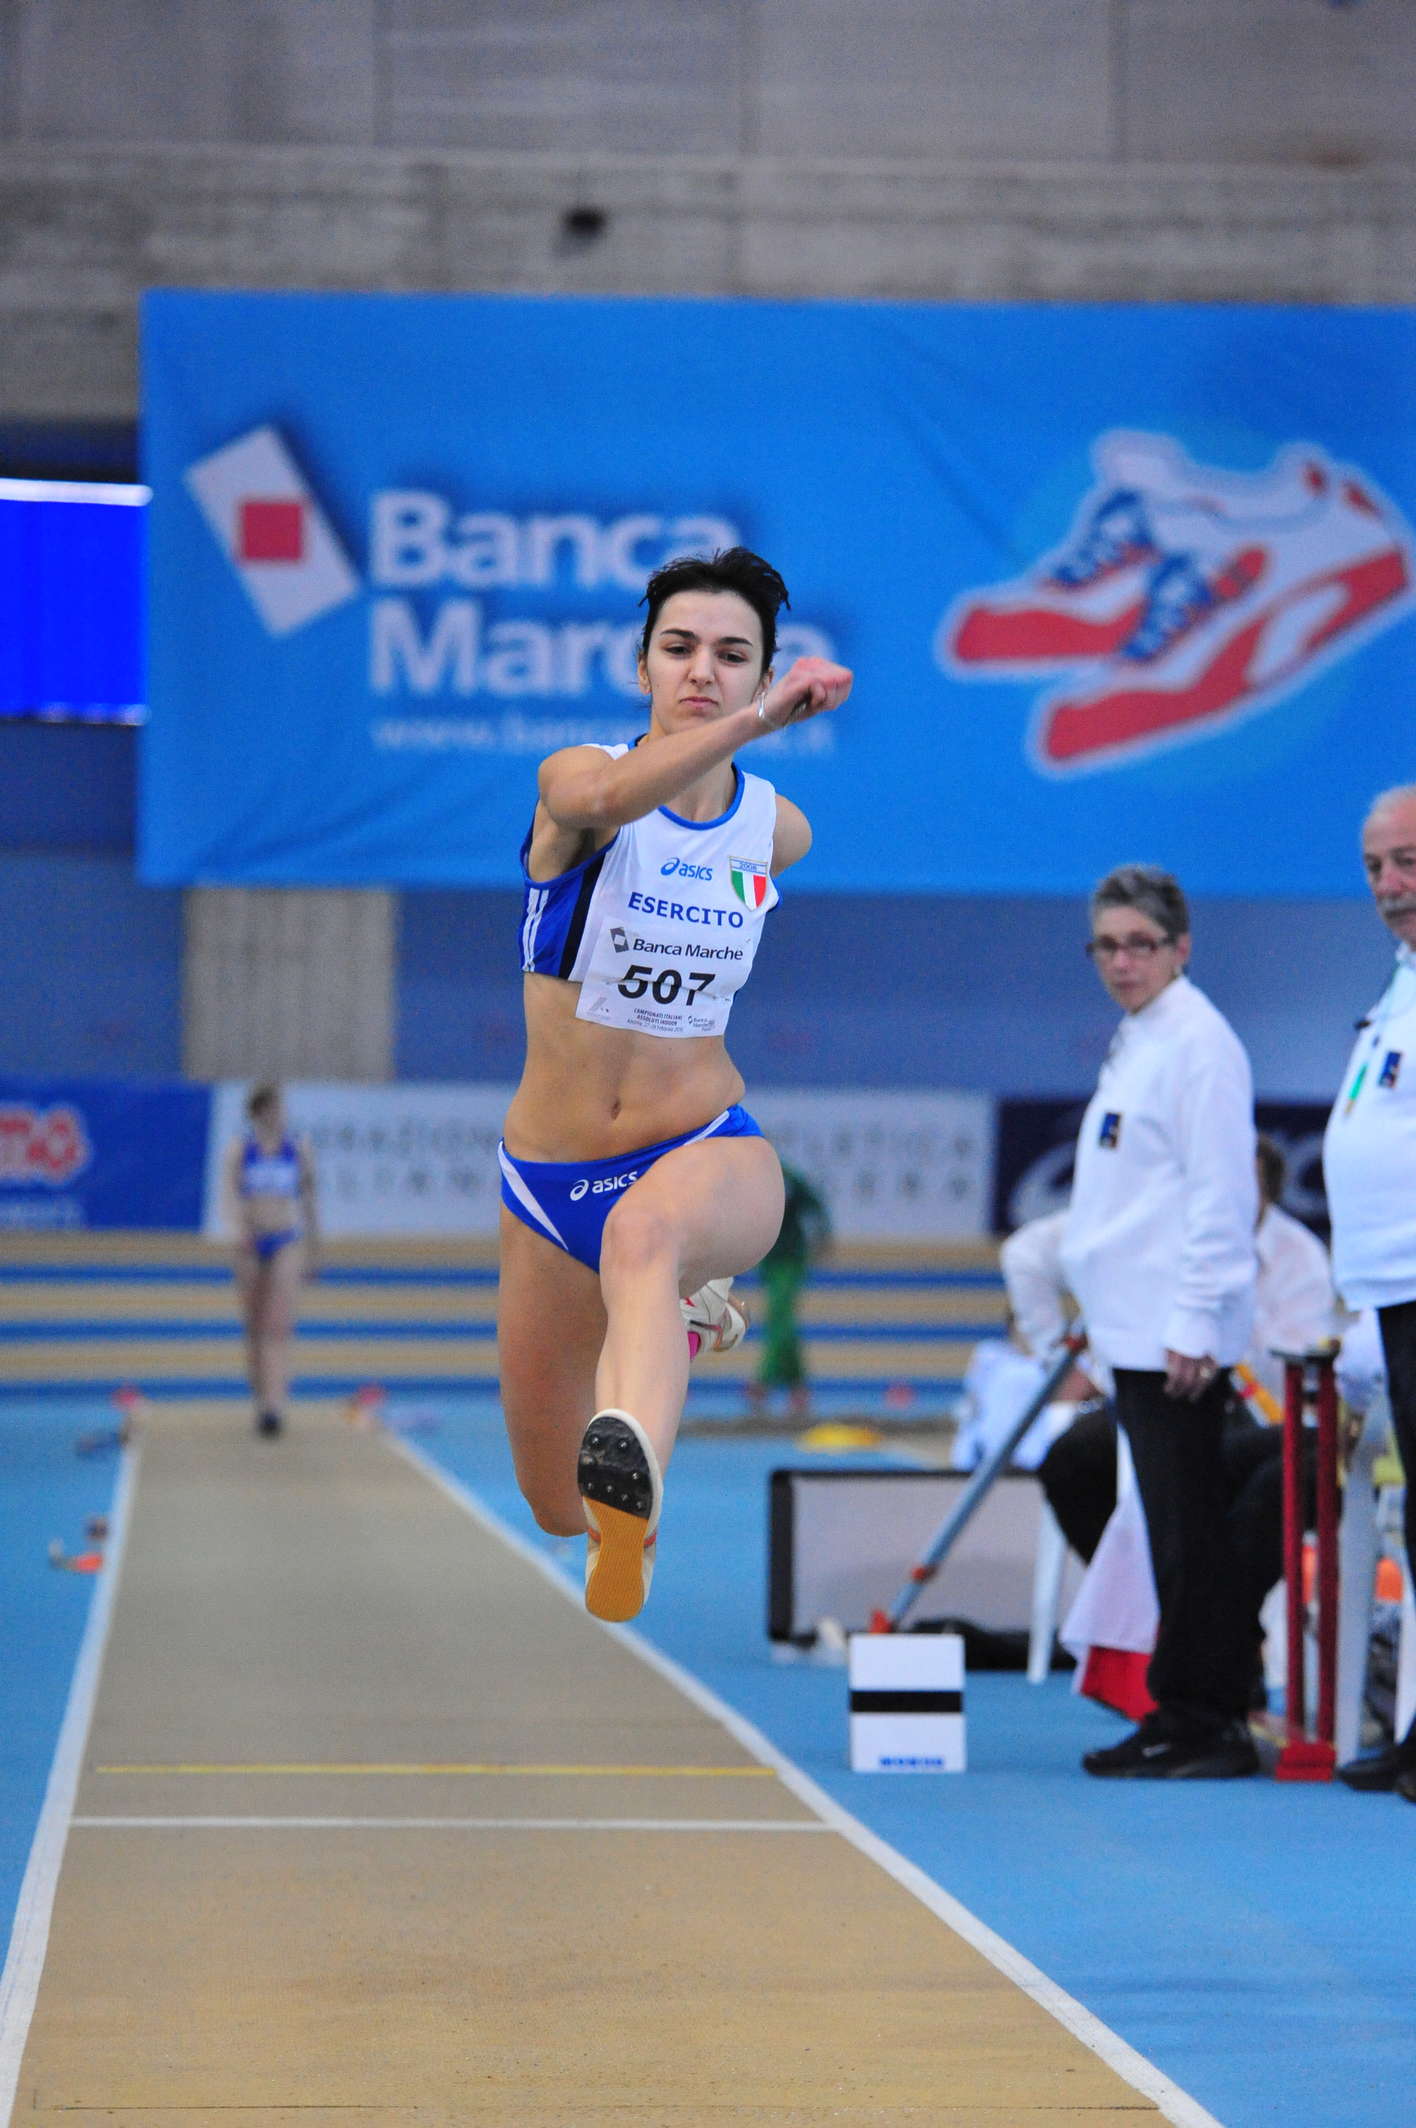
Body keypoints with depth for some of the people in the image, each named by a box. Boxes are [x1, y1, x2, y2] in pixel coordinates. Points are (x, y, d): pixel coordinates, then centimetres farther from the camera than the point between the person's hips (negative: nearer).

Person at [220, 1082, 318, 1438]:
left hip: (288, 1243, -1)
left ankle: (275, 1405, -25)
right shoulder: (240, 1149, 3)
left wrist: (312, 1249, 16)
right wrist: (238, 1230, -29)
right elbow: (228, 1191, -11)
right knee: (254, 1329, 7)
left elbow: (308, 1198, 14)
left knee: (279, 1328, -15)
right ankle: (261, 1400, 19)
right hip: (251, 1244, 1)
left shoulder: (299, 1149, 7)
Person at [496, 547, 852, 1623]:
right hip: (548, 1176, 1)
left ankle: (635, 1466, -73)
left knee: (642, 1233, -41)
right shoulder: (572, 777, -10)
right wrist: (757, 722, -49)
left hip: (710, 1147, -1)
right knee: (560, 1512, 13)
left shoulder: (779, 828, 3)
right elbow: (609, 798, -37)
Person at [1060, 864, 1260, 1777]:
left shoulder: (1199, 1043, -11)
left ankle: (1215, 1726, -5)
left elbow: (1222, 1193, -16)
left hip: (1181, 1338, -9)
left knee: (1192, 1530, -8)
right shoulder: (1135, 1043, 18)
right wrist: (1102, 1308, 20)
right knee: (1173, 1530, 11)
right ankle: (1178, 1718, 15)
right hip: (1136, 1328, 9)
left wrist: (1193, 1326, -19)